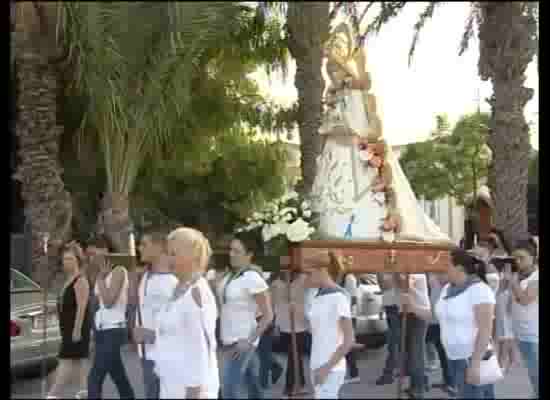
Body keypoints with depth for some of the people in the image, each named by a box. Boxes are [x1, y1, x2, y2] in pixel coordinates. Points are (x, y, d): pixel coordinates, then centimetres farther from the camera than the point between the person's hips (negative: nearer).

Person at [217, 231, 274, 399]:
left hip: (241, 342, -8)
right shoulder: (230, 275, 7)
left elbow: (268, 315, -16)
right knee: (251, 386, 17)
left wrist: (250, 341, -19)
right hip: (228, 341, 8)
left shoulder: (253, 278, -16)